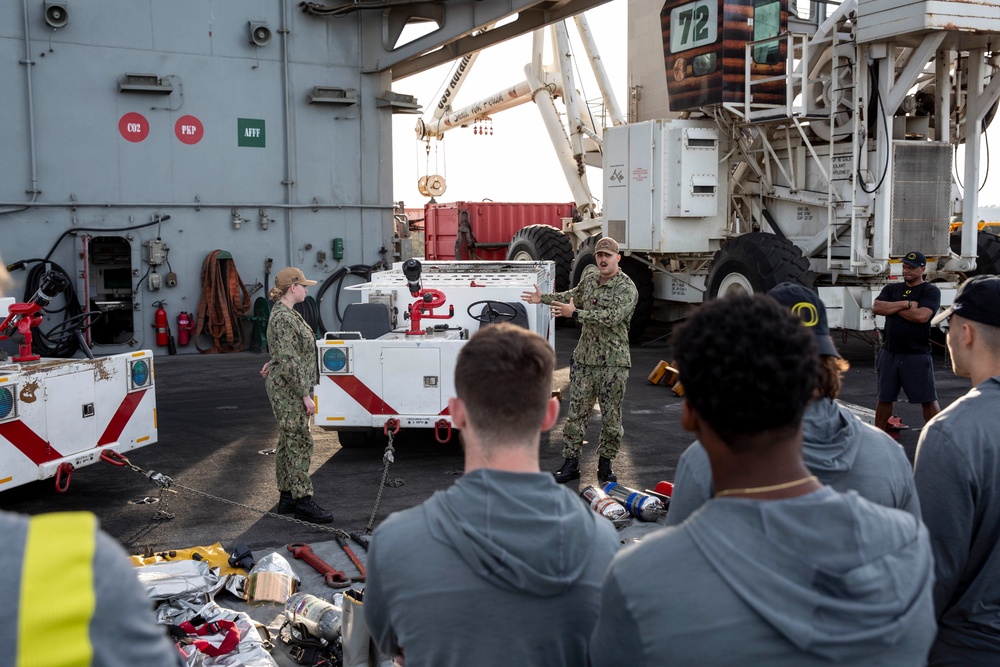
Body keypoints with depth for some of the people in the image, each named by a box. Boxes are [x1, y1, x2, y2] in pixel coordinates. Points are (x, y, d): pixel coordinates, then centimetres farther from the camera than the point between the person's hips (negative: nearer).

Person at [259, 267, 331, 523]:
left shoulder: (288, 314, 13)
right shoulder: (283, 318, -18)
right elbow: (289, 361, -22)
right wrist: (305, 395, -21)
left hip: (290, 390, 10)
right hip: (289, 389, -10)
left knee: (288, 442, 13)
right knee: (299, 443, -8)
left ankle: (287, 497, 20)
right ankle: (303, 502, -5)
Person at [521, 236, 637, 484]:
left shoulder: (627, 288, -10)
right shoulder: (589, 280, 11)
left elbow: (612, 317, -24)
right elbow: (571, 296, 32)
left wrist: (575, 313, -24)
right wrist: (543, 298, 36)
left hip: (614, 362, -5)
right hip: (585, 358, 5)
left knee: (611, 416, 3)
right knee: (577, 412, 5)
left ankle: (605, 464, 17)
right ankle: (570, 463, 12)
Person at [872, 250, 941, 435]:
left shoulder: (931, 291, -2)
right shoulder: (891, 289, 12)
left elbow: (922, 316, -18)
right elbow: (876, 307, -4)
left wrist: (893, 307, -7)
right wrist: (905, 304, -13)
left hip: (917, 355, -4)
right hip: (889, 353, 4)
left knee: (928, 399, -1)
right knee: (884, 397, 12)